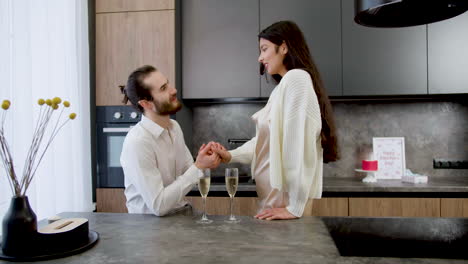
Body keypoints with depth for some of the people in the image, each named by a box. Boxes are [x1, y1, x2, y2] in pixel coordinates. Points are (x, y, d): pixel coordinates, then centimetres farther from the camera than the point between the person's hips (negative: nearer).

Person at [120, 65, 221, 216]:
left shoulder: (174, 127, 1)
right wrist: (199, 167, -21)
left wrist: (205, 163, -13)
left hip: (181, 212, 6)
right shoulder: (137, 142, -23)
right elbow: (158, 206, -23)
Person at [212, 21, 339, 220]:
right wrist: (230, 156, -1)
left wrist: (295, 207, -22)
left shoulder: (296, 78, -15)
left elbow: (299, 145, -22)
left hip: (286, 198, -8)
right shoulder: (284, 85, 14)